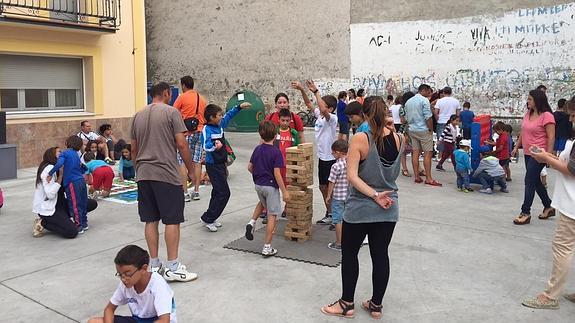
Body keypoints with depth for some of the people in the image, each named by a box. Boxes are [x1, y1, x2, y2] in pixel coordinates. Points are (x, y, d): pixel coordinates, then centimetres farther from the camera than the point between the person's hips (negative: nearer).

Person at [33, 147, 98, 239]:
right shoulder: (49, 169, -17)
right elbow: (50, 194, -27)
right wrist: (60, 176, -21)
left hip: (60, 204, 9)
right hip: (47, 208, -9)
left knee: (92, 203, 3)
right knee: (72, 232, -26)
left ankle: (61, 219, 5)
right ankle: (42, 223, -4)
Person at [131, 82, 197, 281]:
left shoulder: (138, 116, 14)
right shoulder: (171, 112, -4)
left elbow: (133, 149, 16)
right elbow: (181, 144, -10)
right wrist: (190, 168, 0)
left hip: (143, 175, 6)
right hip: (166, 174, -6)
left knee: (151, 220, 10)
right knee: (172, 220, 0)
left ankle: (154, 265, 17)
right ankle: (172, 267, 4)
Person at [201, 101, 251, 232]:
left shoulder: (220, 125, 5)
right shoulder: (206, 129, -19)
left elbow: (229, 115, 21)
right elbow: (206, 146, -32)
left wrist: (239, 107, 21)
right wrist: (215, 146, -51)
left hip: (221, 164, 9)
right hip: (213, 166, -9)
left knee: (218, 192, 15)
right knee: (224, 193, -9)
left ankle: (210, 219, 25)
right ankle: (208, 219, 0)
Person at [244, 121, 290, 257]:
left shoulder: (257, 149, 2)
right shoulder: (276, 152, -16)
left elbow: (250, 167, 8)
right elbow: (277, 173, -19)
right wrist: (284, 191, -14)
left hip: (258, 185, 6)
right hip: (271, 186, -6)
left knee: (263, 203, 35)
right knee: (272, 216, 1)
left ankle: (252, 222, 13)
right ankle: (267, 248, 4)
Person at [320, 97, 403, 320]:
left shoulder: (360, 139, -16)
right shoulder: (400, 139, -3)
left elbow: (351, 176, -24)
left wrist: (374, 195, -20)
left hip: (360, 209, -4)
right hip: (388, 210, 4)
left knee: (349, 254, 13)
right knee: (380, 255, 14)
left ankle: (347, 304, 24)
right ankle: (376, 305, 27)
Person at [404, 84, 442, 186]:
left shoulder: (408, 102, 13)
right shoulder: (424, 100, -10)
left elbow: (406, 118, 15)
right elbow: (428, 117, -16)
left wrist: (411, 125, 18)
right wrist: (431, 130, -8)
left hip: (412, 130, 7)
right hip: (423, 130, -7)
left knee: (415, 153, 8)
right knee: (428, 153, -4)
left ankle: (417, 177, 10)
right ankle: (428, 178, -5)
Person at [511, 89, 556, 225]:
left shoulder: (547, 116, -14)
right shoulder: (528, 114, 9)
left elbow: (551, 137, -16)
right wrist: (516, 147, 16)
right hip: (528, 153, 8)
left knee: (529, 182, -7)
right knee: (536, 181, 16)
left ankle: (525, 213, 1)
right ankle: (548, 207, 31)